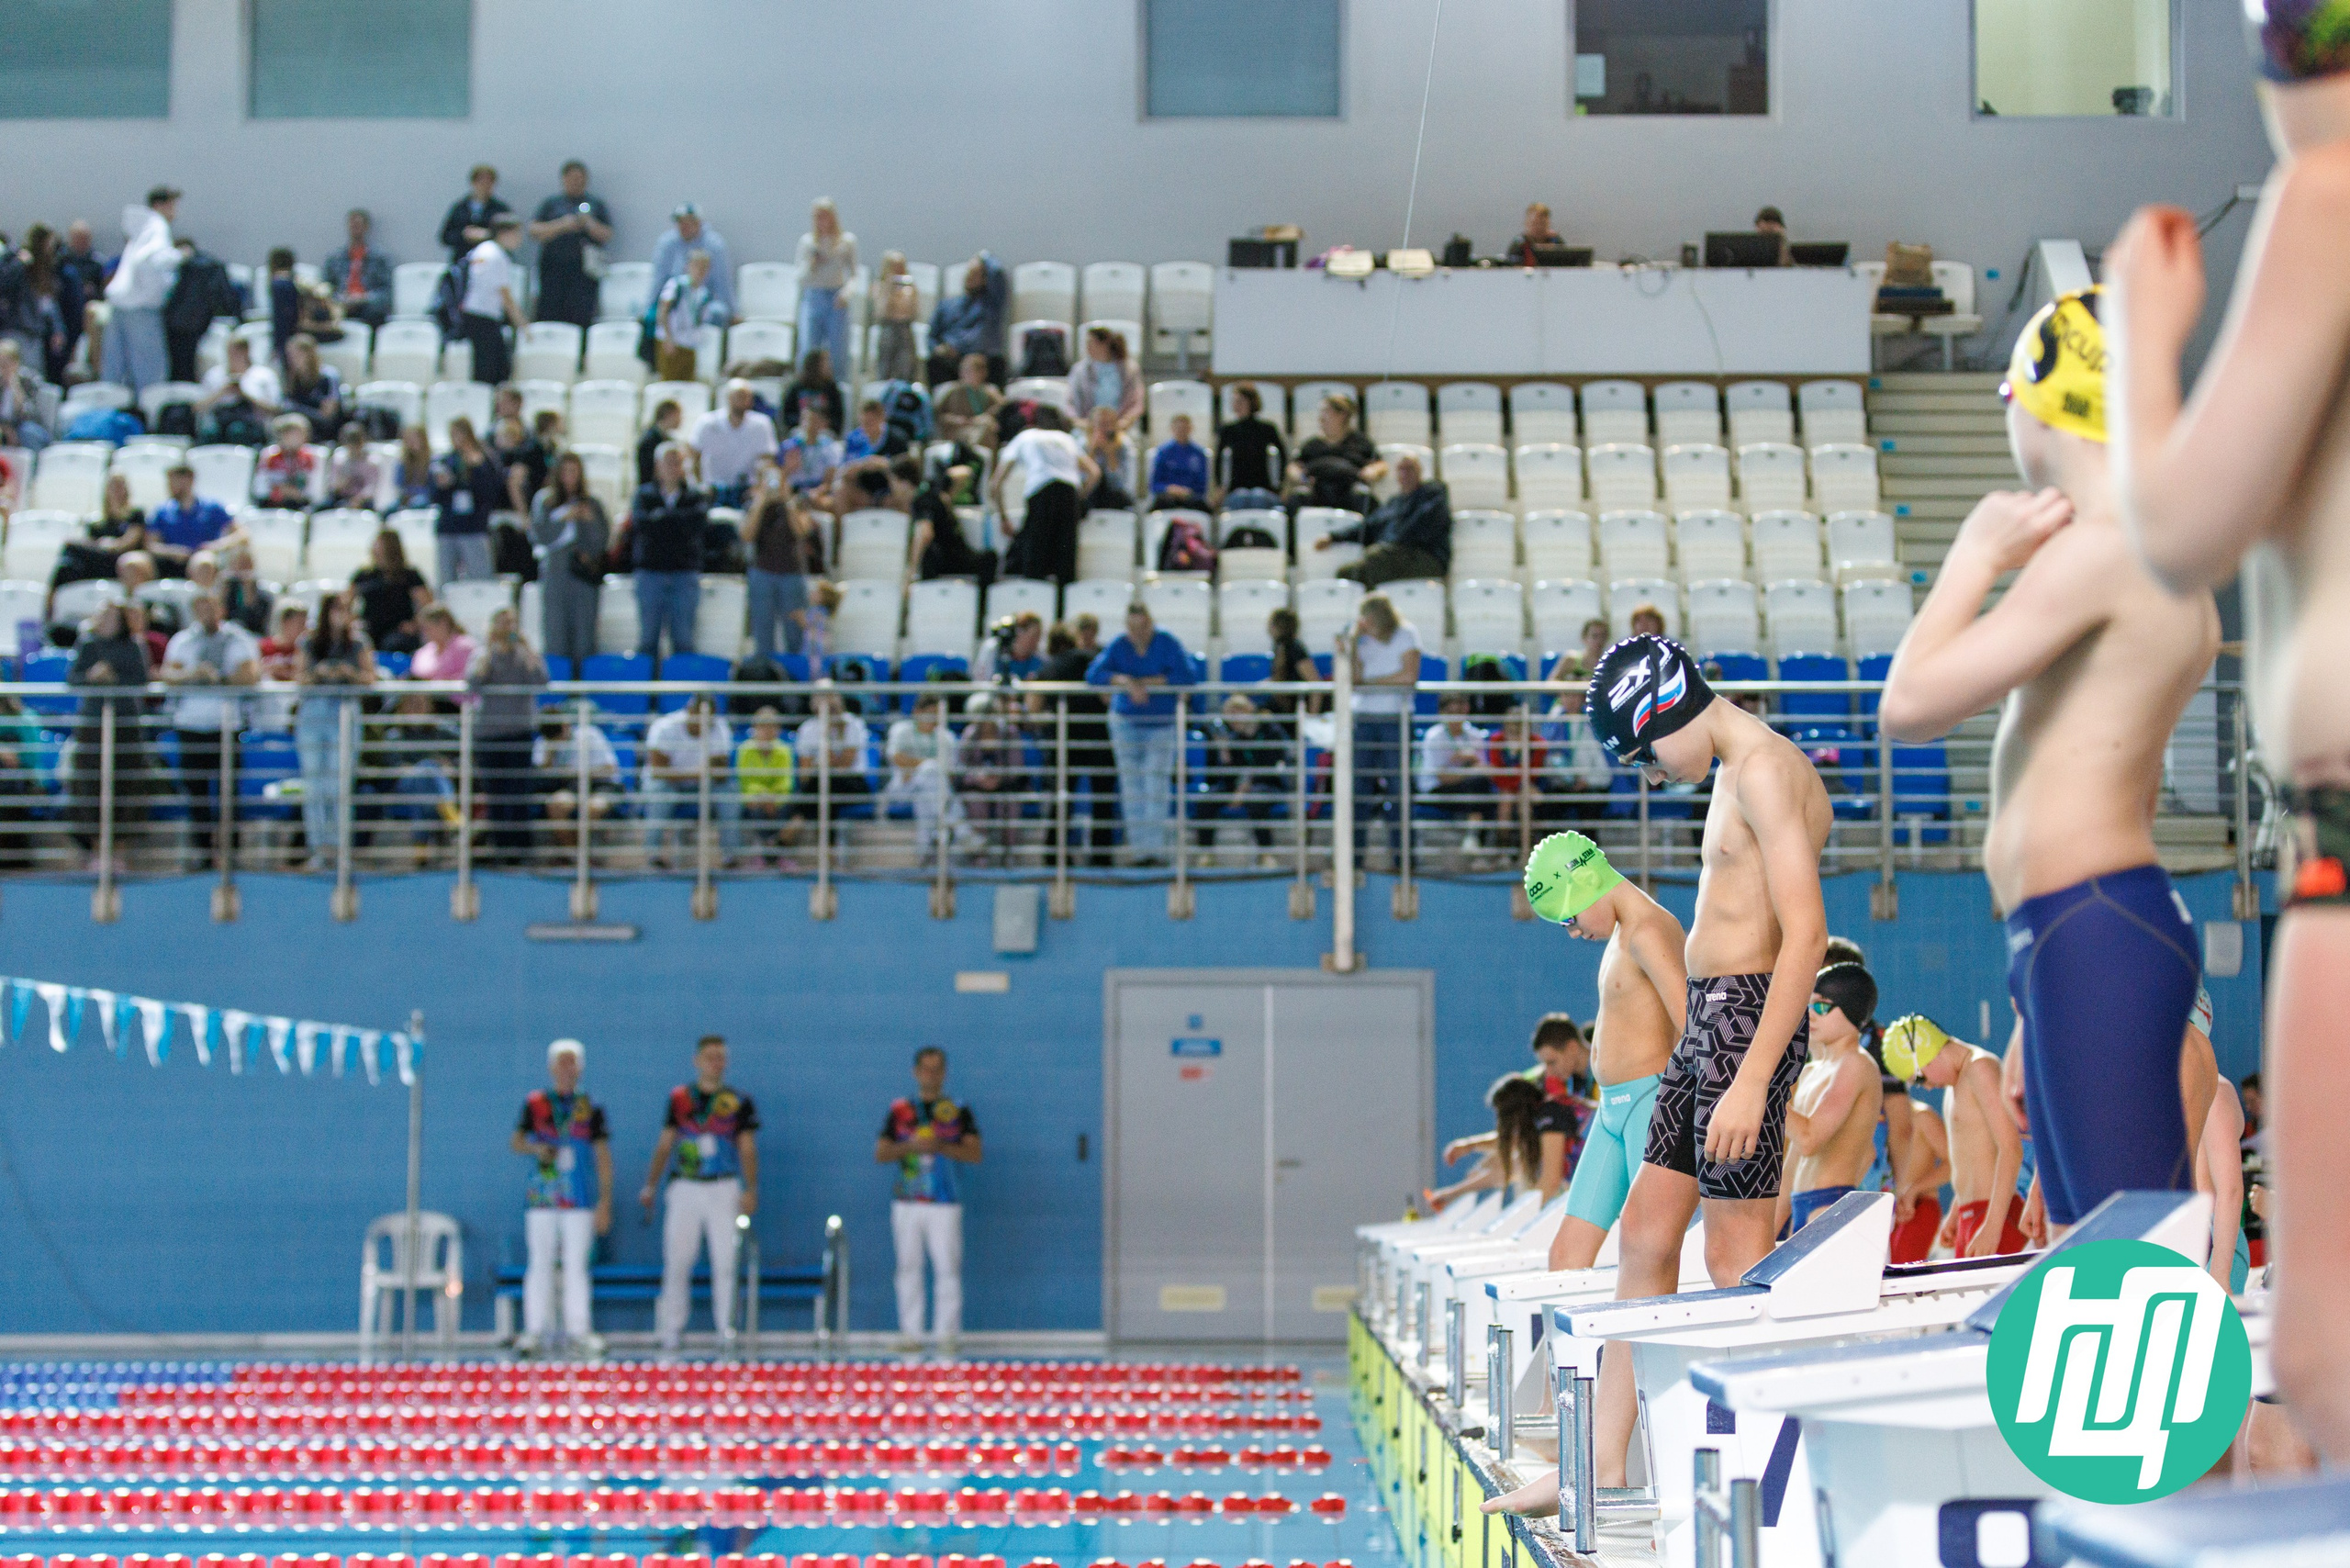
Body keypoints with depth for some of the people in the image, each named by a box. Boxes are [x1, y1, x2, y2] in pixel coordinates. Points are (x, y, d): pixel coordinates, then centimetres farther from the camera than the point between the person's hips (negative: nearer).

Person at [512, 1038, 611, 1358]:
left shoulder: (591, 1109, 6)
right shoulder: (535, 1104, 6)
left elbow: (603, 1157, 6)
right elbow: (516, 1142, 4)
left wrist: (605, 1203, 1)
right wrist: (536, 1149, -19)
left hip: (580, 1200, 0)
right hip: (541, 1199, 0)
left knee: (576, 1264, 0)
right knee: (540, 1263, 0)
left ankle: (578, 1328, 5)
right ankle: (535, 1329, 4)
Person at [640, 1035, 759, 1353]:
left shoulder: (739, 1102, 5)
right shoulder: (679, 1098, 9)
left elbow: (748, 1149, 2)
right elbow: (665, 1144, 13)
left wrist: (750, 1190, -9)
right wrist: (651, 1185, 8)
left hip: (724, 1188, -1)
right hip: (684, 1186, 1)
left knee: (725, 1262, -4)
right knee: (677, 1261, 0)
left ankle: (726, 1331, 0)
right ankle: (671, 1329, 8)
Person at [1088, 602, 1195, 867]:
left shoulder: (1167, 643, -8)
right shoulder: (1118, 646, -3)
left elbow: (1185, 676, -17)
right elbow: (1093, 674, -12)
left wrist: (1147, 682, -19)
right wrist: (1125, 681, -26)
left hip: (1162, 724, -2)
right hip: (1126, 722, 2)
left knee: (1157, 783, -11)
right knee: (1132, 785, -2)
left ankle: (1155, 847, -9)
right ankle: (1139, 848, 1)